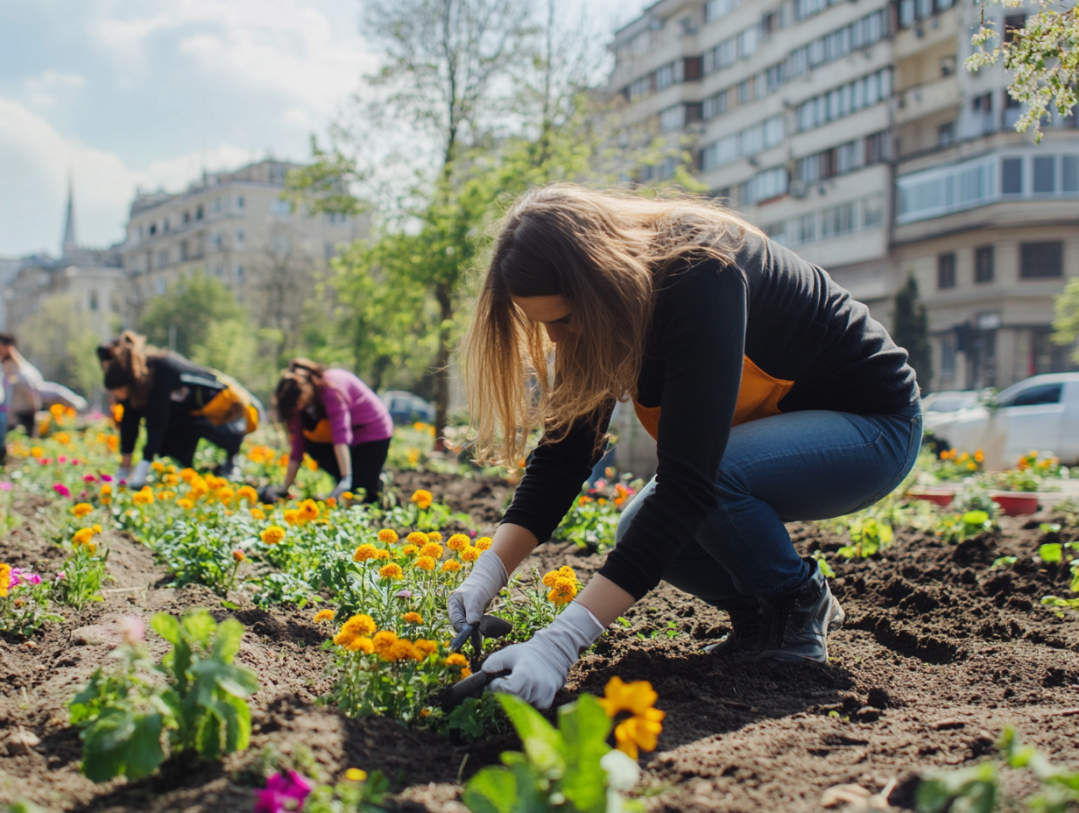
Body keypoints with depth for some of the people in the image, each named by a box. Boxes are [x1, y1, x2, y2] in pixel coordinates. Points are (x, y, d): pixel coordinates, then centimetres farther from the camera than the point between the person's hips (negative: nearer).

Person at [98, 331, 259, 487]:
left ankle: (231, 461, -7)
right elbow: (130, 417, -10)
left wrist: (144, 466, -39)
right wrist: (124, 466, -11)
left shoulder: (162, 370, -35)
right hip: (193, 412, 7)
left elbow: (157, 419, -37)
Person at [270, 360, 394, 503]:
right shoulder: (300, 402, -9)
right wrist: (285, 488, -11)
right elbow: (297, 444, -8)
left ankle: (378, 479, 15)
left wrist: (346, 478, -47)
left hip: (374, 433, -7)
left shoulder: (331, 388, -31)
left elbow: (341, 432, -40)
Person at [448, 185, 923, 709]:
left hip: (873, 422, -7)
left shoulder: (702, 277, -35)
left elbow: (688, 479, -43)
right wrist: (489, 573, -22)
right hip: (774, 427, 8)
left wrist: (561, 642, -47)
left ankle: (797, 610, -6)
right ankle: (761, 611, 11)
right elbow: (565, 449, -8)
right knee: (641, 533, -12)